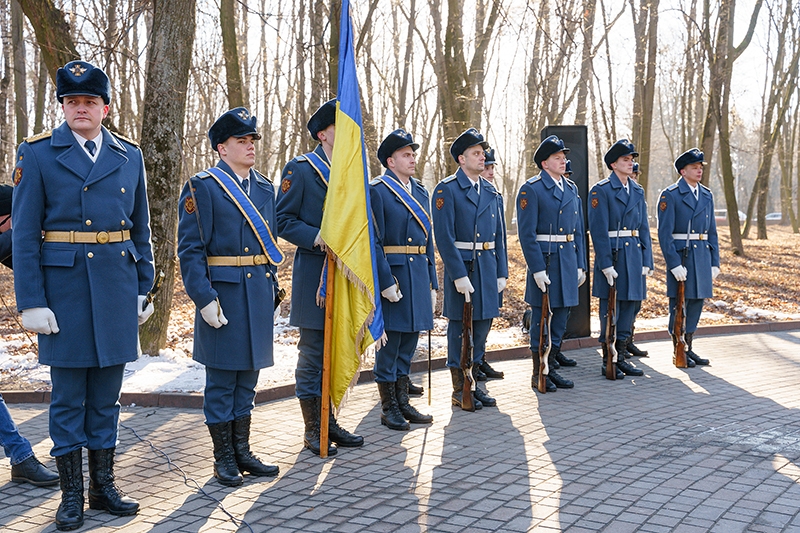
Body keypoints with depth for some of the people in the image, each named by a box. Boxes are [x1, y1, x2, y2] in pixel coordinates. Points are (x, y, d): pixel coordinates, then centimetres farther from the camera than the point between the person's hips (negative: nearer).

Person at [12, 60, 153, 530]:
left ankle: (104, 485, 23)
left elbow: (142, 231, 13)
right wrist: (32, 302, -10)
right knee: (68, 395, 5)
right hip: (63, 288, -3)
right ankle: (72, 493, 18)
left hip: (117, 290, 3)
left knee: (107, 394, 11)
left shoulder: (130, 156, 9)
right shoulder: (37, 154, -1)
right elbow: (24, 235, -4)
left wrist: (144, 290, 9)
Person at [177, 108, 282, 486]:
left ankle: (242, 451, 24)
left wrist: (271, 287, 14)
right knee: (221, 380, 3)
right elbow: (190, 249, -12)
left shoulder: (264, 188, 13)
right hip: (223, 295, -6)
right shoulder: (202, 187, -7)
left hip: (259, 295, 6)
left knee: (247, 378, 14)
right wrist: (205, 299, -18)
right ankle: (224, 459, 15)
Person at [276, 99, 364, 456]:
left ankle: (329, 422, 24)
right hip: (314, 275, -7)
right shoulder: (300, 169, -5)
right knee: (313, 354, 1)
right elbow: (283, 220, -10)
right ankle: (312, 429, 11)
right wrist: (318, 238, -23)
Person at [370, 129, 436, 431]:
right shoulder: (377, 190, -8)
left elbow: (427, 240, 16)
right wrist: (386, 281, -18)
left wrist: (432, 283, 13)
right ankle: (388, 409, 11)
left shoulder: (420, 192, 15)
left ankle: (403, 402, 23)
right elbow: (374, 241, -13)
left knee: (408, 342, 13)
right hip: (393, 273, -7)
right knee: (390, 341, 1)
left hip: (419, 276, 7)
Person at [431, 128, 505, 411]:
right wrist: (459, 275, -19)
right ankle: (459, 389, 12)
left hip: (488, 267, 6)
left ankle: (474, 382, 23)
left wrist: (501, 272, 9)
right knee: (459, 327, 2)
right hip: (461, 266, -6)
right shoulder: (447, 189, -8)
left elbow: (499, 235, 15)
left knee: (482, 326, 11)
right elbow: (444, 236, -14)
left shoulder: (490, 191, 12)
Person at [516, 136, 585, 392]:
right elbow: (527, 233, -13)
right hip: (544, 259, -7)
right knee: (542, 318, 1)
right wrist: (537, 269, -18)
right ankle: (538, 374, 10)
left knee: (561, 316, 10)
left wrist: (580, 264, 10)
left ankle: (551, 368, 21)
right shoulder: (531, 190, -9)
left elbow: (578, 231, 16)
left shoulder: (572, 189, 13)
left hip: (569, 260, 7)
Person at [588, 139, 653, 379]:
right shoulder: (601, 190, -7)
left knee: (629, 306, 9)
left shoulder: (638, 191, 13)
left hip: (634, 254, 6)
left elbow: (643, 227, 14)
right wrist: (606, 264, -17)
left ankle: (621, 357, 19)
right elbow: (599, 230, -12)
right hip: (612, 254, -6)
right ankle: (608, 362, 8)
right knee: (610, 309, -1)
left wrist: (647, 260, 7)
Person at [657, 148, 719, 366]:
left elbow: (712, 231, 14)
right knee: (679, 304, 0)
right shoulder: (670, 195, -8)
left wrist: (715, 262, 8)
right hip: (681, 255, -6)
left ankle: (688, 349, 20)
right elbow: (664, 233, -13)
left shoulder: (707, 195, 12)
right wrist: (674, 264, -18)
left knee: (696, 302, 10)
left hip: (703, 256, 6)